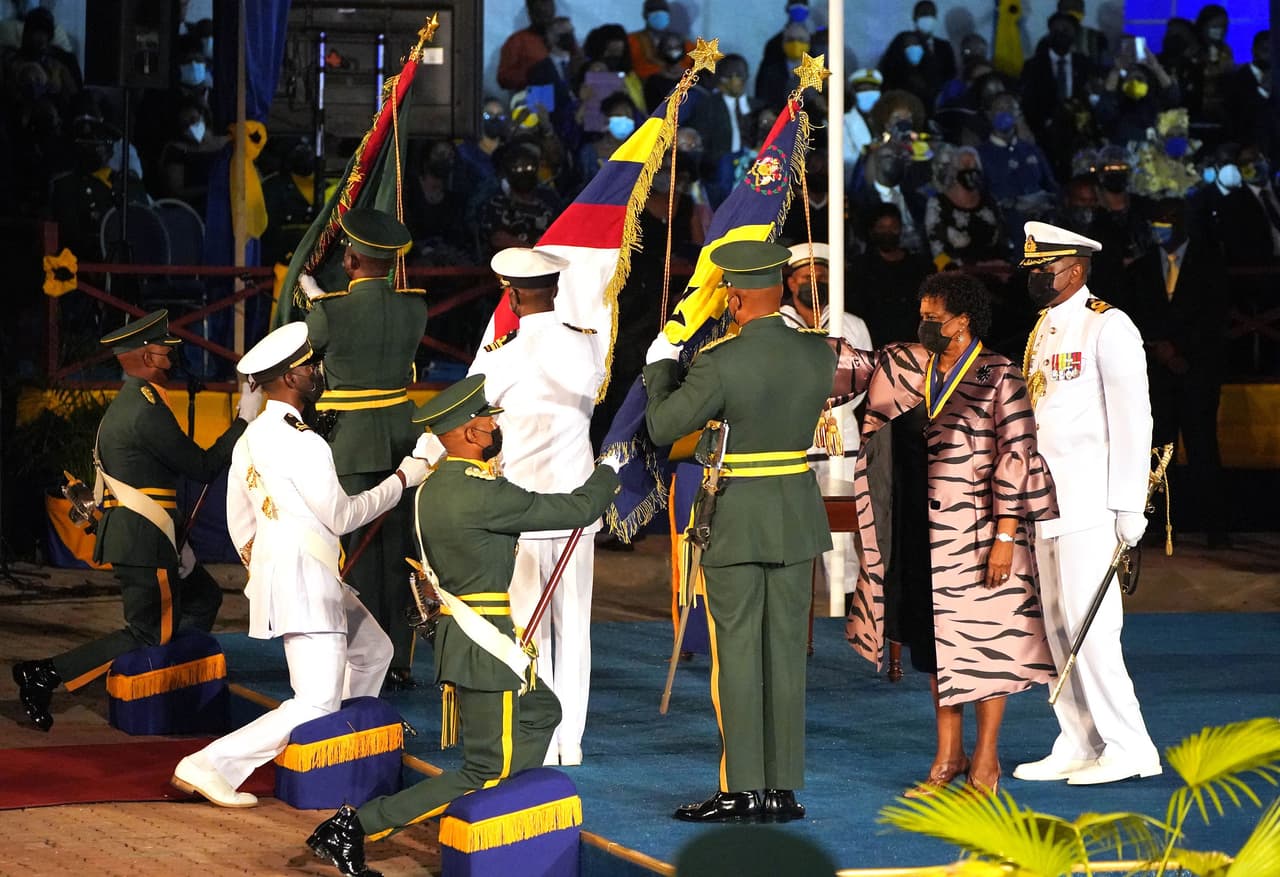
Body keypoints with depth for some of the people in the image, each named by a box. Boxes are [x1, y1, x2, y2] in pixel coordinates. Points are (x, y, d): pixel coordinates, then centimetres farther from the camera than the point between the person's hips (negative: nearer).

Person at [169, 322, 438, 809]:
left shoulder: (251, 437, 10)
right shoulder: (302, 443, -18)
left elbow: (239, 519, 17)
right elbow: (341, 516, -8)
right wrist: (403, 478, 0)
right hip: (302, 580, -10)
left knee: (373, 649, 26)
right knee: (316, 706, -13)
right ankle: (209, 765, -19)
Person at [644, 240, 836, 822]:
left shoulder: (720, 363, -17)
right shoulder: (819, 354, -2)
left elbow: (662, 428, -9)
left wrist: (659, 367, 9)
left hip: (735, 520, -5)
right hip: (796, 517, 5)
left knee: (737, 653, 0)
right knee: (786, 649, 7)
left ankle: (742, 789, -1)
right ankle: (783, 787, 8)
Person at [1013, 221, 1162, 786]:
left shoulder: (1108, 328, -8)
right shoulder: (1043, 330, 16)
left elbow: (1132, 419, -12)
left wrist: (1128, 506, -16)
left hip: (1090, 502, -8)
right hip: (1047, 501, 8)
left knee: (1088, 625, -11)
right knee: (1057, 625, 8)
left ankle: (1128, 749, -4)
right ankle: (1078, 745, 14)